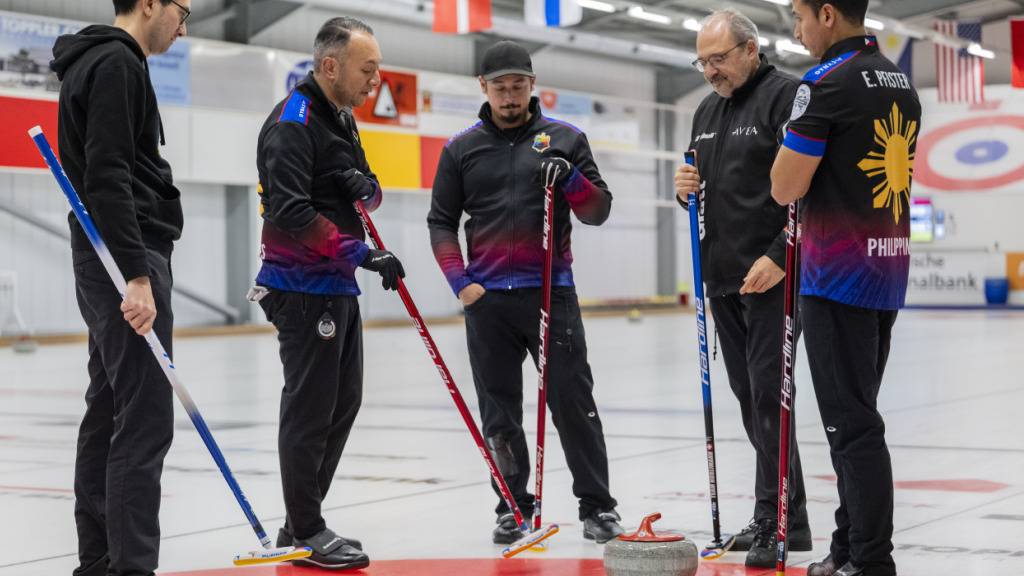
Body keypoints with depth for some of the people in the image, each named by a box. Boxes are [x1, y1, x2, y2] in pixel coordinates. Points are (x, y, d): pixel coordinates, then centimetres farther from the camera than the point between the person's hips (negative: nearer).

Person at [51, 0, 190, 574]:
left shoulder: (103, 62, 20)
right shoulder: (118, 64, -12)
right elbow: (107, 178, -22)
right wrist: (137, 276, -26)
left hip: (113, 264, 11)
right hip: (129, 258, -11)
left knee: (109, 415, 12)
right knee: (145, 422, -12)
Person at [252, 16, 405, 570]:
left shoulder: (342, 119, 15)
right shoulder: (293, 123, -16)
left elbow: (369, 196, 17)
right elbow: (290, 212, -24)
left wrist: (366, 186, -8)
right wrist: (362, 254, -24)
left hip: (339, 287, 10)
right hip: (303, 290, -10)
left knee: (344, 403, 13)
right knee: (310, 409, -6)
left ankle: (302, 522, 22)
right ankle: (306, 534, 3)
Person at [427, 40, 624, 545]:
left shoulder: (565, 139, 6)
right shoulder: (461, 149, 8)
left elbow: (598, 213, 5)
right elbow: (441, 222, 10)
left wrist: (571, 180, -15)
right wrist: (460, 281, -3)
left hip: (552, 291, -1)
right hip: (487, 297, 2)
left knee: (573, 401, -2)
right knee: (499, 409, 5)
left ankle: (596, 505, 6)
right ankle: (513, 506, 16)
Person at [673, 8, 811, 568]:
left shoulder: (786, 96, -9)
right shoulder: (707, 112, 17)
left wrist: (780, 257, -22)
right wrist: (686, 190, 3)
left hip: (771, 277, -8)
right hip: (723, 278, 8)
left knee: (767, 393, -10)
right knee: (749, 395, 10)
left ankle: (777, 520, -5)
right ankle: (782, 517, 18)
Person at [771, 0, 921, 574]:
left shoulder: (827, 83, -14)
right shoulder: (902, 84, 13)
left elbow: (785, 188, -13)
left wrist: (795, 140, 6)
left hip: (839, 278, -9)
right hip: (889, 271, 9)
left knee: (852, 423, -5)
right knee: (856, 416, 16)